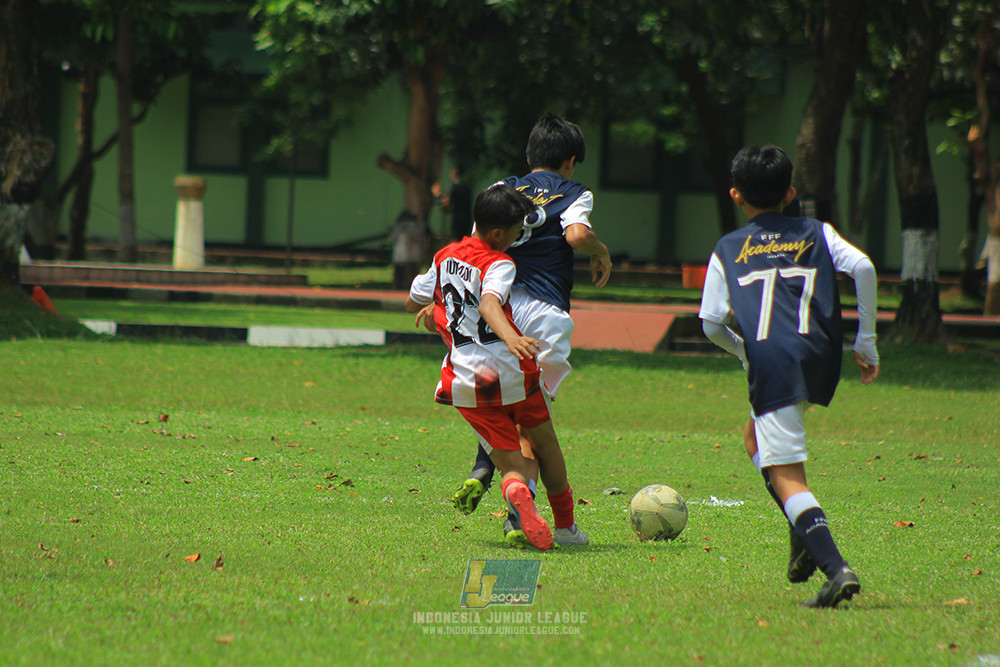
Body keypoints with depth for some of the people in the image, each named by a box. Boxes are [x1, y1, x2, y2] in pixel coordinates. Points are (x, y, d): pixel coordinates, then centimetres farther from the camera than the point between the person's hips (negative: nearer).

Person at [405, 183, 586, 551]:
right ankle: (565, 525, 30)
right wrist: (510, 338, -47)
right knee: (545, 444, 20)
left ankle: (517, 493, -33)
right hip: (512, 372, -4)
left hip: (466, 382, 4)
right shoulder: (499, 265, -8)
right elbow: (489, 303, -30)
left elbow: (412, 303, 23)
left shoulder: (445, 256, 11)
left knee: (508, 461, 2)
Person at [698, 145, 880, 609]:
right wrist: (866, 342, 6)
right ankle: (805, 536, 14)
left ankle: (836, 567, -25)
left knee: (785, 475, -5)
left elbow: (712, 323, 9)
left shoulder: (727, 250, 17)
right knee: (755, 437, 28)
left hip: (770, 362, -4)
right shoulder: (817, 234, 20)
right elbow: (862, 267, 2)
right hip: (821, 358, 4)